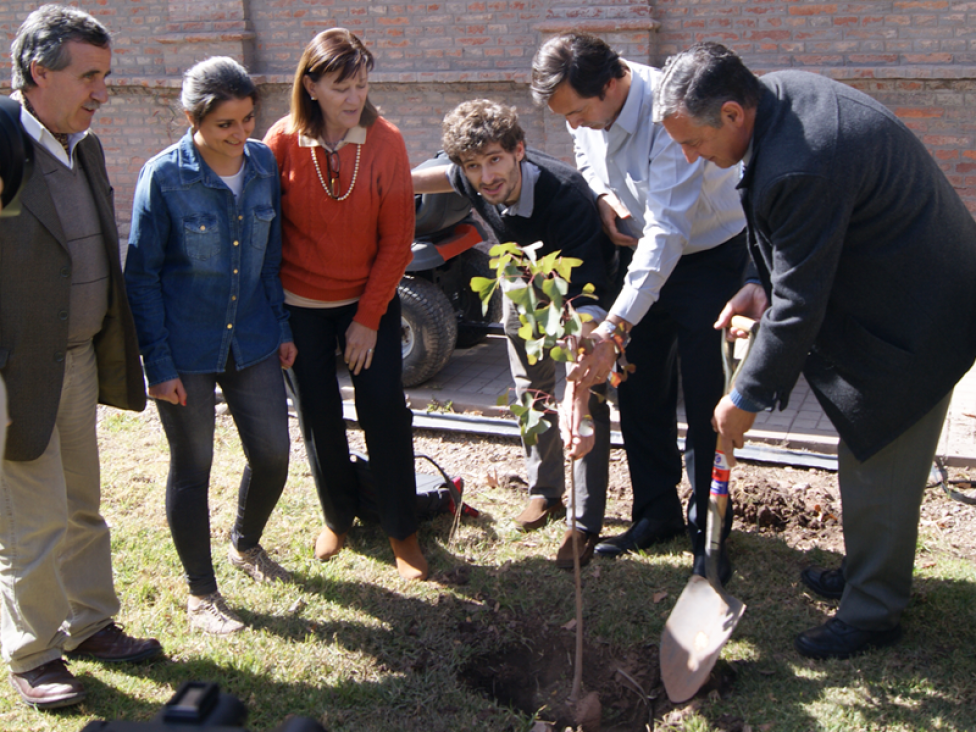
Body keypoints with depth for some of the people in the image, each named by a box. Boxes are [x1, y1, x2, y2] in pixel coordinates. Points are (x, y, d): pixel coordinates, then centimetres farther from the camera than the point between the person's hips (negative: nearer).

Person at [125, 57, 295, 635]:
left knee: (273, 454, 8)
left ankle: (246, 543, 39)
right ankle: (201, 593, 25)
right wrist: (158, 361, -12)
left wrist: (282, 327, 8)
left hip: (252, 339, 4)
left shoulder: (264, 164, -1)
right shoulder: (164, 177, -14)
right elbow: (142, 274, -10)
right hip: (187, 348, -4)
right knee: (192, 466, 7)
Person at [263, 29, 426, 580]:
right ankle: (338, 516, 33)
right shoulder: (283, 143, -11)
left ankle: (403, 530, 15)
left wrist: (369, 318, -9)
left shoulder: (386, 142, -11)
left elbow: (397, 240, -8)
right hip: (300, 306, 1)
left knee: (385, 409, -3)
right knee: (319, 415, 10)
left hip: (369, 300, 0)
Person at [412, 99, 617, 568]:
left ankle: (587, 523, 3)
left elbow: (585, 299, -51)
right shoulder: (474, 181, -25)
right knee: (531, 390, 15)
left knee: (589, 398, -8)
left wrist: (579, 391, -60)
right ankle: (545, 490, 34)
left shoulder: (565, 195, -44)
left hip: (580, 284, -6)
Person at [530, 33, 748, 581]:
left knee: (706, 401, -3)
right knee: (639, 390, 9)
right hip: (642, 252, 7)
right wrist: (604, 197, -10)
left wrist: (614, 328, -42)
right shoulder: (588, 104, -10)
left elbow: (667, 234, -38)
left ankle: (707, 531, 12)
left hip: (709, 256, -7)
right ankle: (657, 512, 25)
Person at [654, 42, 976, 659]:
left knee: (879, 470, 3)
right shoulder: (779, 94, -3)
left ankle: (873, 611, 22)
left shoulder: (802, 168, -34)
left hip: (913, 324, -10)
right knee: (865, 455, 21)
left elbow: (799, 307, -26)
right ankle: (871, 572, 40)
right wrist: (766, 286, 0)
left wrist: (748, 398, -14)